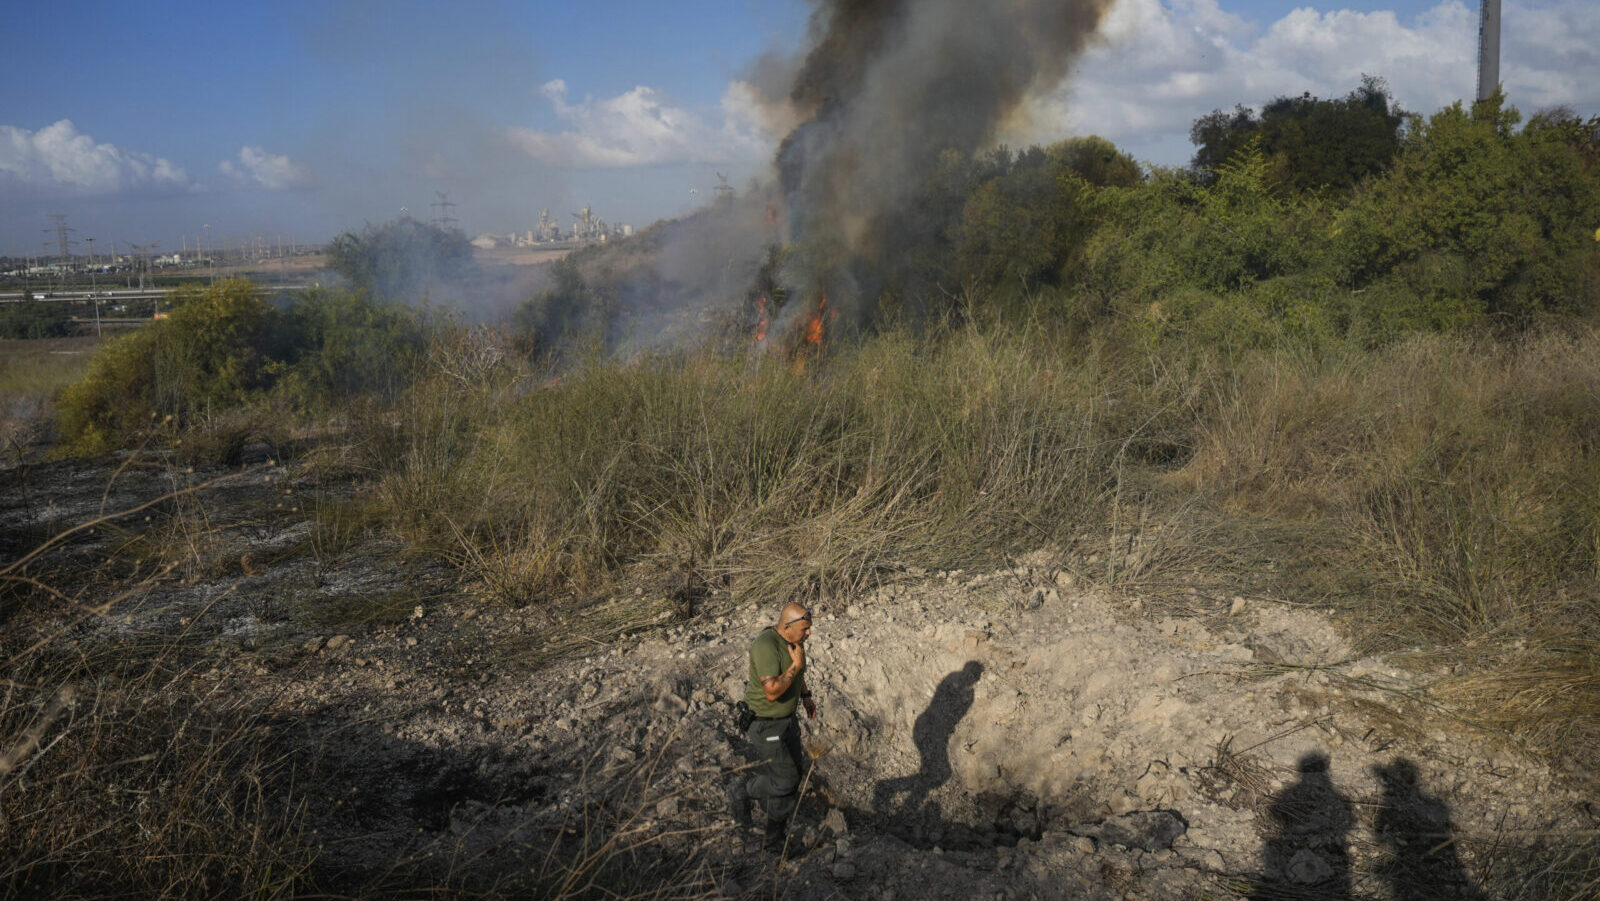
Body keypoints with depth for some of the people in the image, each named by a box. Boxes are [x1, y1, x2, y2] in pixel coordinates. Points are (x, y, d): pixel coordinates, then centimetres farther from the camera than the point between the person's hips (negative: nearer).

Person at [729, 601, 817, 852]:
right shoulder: (766, 646, -29)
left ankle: (776, 838, 25)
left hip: (787, 718, 9)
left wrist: (806, 696, 15)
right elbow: (772, 691, -33)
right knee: (785, 779, -6)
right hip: (765, 723, -9)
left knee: (794, 773, 11)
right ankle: (742, 791, 21)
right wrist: (796, 665, -27)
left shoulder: (793, 640, 0)